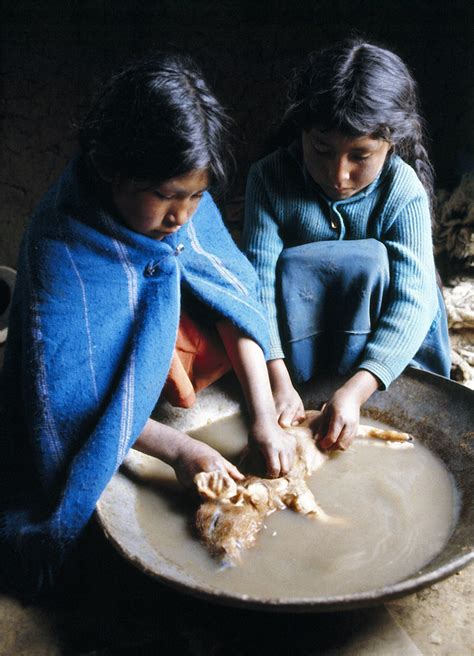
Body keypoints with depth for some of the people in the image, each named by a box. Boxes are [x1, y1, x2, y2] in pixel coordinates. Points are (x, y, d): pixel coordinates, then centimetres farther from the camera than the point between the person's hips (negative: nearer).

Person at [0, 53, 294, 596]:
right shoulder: (60, 250, -30)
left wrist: (263, 418, -23)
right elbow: (68, 398, -28)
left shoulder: (187, 201, -15)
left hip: (179, 343, 6)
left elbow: (236, 297, -14)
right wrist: (176, 448, -35)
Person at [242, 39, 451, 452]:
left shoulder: (404, 192, -21)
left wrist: (355, 390, -42)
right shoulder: (271, 178, -19)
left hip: (378, 328, 0)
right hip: (296, 327, 0)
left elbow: (413, 301, -29)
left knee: (373, 262, -30)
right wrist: (278, 380, -38)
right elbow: (260, 277, -27)